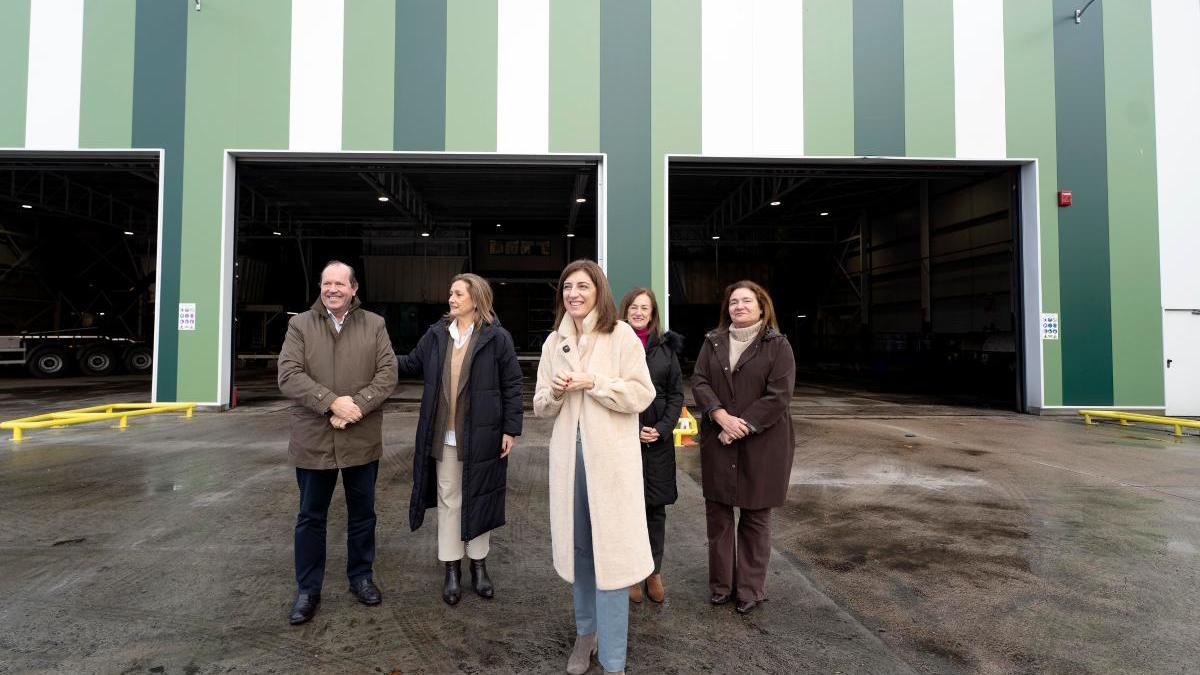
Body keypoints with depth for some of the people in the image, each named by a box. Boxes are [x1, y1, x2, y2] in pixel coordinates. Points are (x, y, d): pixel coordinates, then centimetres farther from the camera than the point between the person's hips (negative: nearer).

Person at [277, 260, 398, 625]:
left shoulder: (374, 325, 3)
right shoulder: (300, 325, 1)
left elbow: (387, 373, -4)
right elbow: (289, 376, -10)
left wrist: (356, 406, -18)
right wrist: (333, 402, -21)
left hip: (362, 439, 1)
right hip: (313, 440, -1)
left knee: (362, 513, 14)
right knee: (311, 517, 10)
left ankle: (361, 576, 32)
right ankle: (308, 590, 24)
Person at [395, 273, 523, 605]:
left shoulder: (497, 338, -7)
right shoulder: (436, 334, 5)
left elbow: (512, 386, -6)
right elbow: (412, 364, 14)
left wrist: (511, 429, -9)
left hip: (480, 436, -3)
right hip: (444, 436, 3)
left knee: (479, 499, 11)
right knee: (448, 500, 11)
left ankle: (479, 565, 29)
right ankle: (452, 568, 26)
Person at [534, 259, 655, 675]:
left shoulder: (621, 336, -4)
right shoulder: (554, 342, 10)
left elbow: (642, 394, -9)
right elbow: (540, 406, 12)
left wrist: (593, 383, -16)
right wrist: (555, 393, -10)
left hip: (610, 455, -4)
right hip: (568, 453, 5)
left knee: (610, 550, -2)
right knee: (578, 546, 14)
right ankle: (586, 631, 34)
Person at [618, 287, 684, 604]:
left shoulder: (666, 347, 8)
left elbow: (676, 393, 8)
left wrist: (663, 428, -5)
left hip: (658, 439, 3)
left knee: (656, 507, 9)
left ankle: (654, 573, 24)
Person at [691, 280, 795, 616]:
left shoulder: (778, 345, -3)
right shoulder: (713, 342, 8)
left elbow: (779, 395, -11)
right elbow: (699, 383, 0)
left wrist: (742, 426, -16)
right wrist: (722, 417, -15)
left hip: (761, 443, -3)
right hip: (717, 442, 3)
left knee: (755, 517, 7)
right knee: (717, 512, 9)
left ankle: (751, 589, 21)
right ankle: (721, 584, 24)